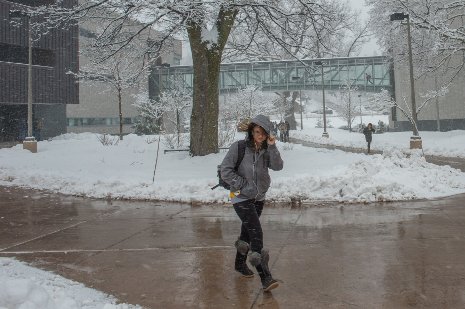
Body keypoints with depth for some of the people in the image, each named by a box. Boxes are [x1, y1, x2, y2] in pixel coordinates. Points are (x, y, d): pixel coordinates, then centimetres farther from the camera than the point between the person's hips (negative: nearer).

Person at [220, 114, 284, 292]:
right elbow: (226, 170, -13)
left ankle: (240, 264, 41)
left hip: (259, 198, 6)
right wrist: (242, 184, -15)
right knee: (257, 234, -14)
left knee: (247, 232, 20)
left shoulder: (266, 150, 1)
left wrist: (272, 147, -22)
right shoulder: (239, 147, -13)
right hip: (241, 198, -5)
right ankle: (265, 278, -12)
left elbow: (277, 166, -14)